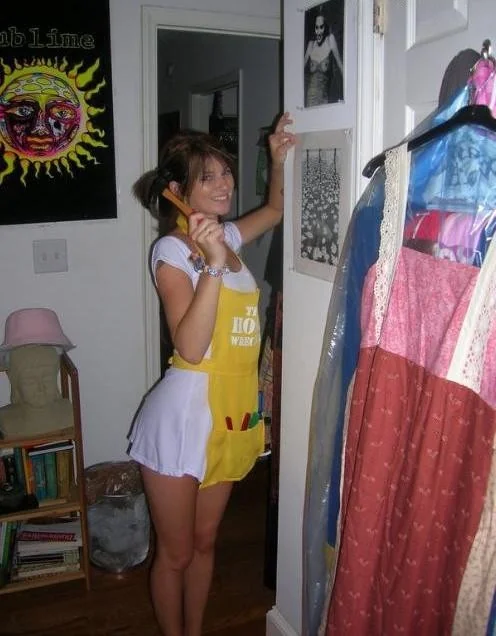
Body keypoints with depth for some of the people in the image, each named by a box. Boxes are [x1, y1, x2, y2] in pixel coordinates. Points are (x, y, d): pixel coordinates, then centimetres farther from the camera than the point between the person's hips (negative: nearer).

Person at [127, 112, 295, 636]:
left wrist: (278, 159, 11)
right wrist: (214, 264, -30)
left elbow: (274, 210, 28)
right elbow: (190, 346, -25)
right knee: (175, 553, 13)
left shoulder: (228, 237, 7)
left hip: (232, 414, 7)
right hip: (185, 414, -7)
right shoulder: (172, 250, -15)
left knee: (204, 541, 23)